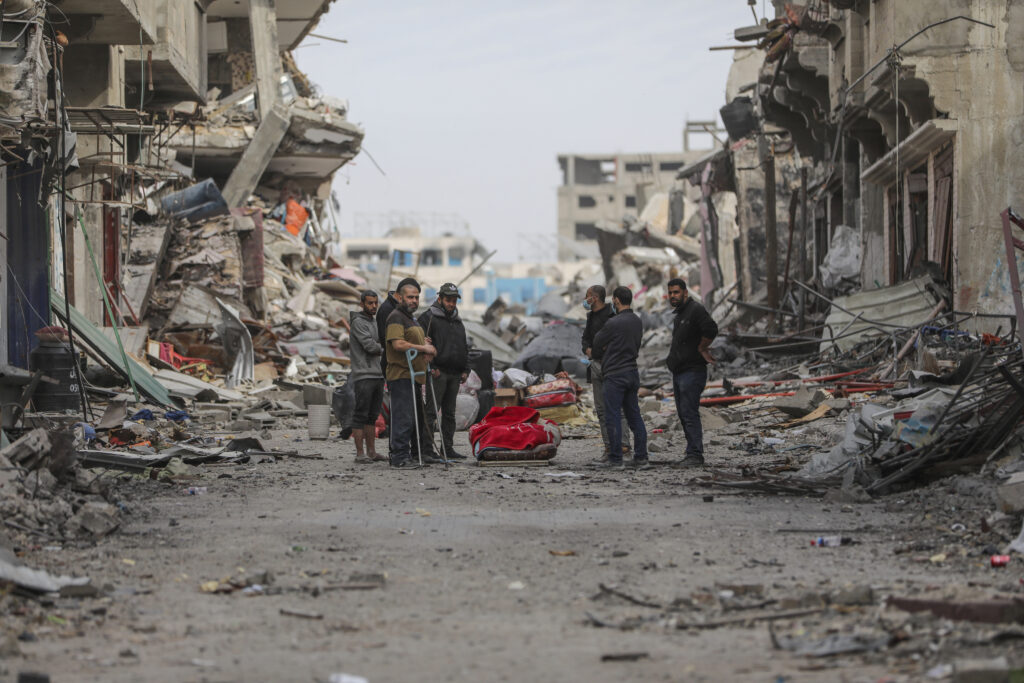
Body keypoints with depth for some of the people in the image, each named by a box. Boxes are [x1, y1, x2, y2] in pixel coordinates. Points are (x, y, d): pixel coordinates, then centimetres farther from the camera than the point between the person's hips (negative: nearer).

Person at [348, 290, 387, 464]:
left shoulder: (373, 323, 21)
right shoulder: (358, 322, -8)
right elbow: (370, 346, -17)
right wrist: (383, 349, 1)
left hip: (378, 375, 9)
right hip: (363, 376, -9)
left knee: (372, 416, 10)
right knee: (361, 415, -8)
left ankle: (372, 451, 13)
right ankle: (360, 453, -9)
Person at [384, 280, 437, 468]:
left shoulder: (412, 319, 23)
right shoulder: (396, 317, -10)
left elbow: (418, 341, 35)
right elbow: (398, 343, -22)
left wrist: (427, 350, 11)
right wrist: (423, 348, -14)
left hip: (414, 375, 10)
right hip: (401, 376, -10)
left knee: (417, 417, 15)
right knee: (403, 417, -13)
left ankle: (418, 452, 24)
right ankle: (400, 457, -13)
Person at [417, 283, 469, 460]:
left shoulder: (458, 322, 21)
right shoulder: (428, 318, -2)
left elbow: (464, 348, 25)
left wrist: (465, 370, 14)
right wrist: (431, 367, -17)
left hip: (455, 375, 7)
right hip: (437, 372, -7)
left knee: (449, 413, 9)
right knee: (431, 411, -10)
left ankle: (448, 448, 12)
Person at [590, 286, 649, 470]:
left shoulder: (613, 323, -15)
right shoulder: (637, 322, 10)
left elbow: (597, 344, -4)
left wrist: (599, 357, 19)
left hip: (615, 375, -8)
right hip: (632, 372, 8)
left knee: (613, 416, -3)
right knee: (634, 415, 10)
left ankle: (615, 459, -3)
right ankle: (641, 458, 8)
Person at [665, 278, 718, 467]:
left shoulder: (695, 310, -12)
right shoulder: (679, 315, 19)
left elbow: (711, 330, -27)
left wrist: (701, 348, -14)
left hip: (692, 371, -10)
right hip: (678, 373, 10)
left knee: (689, 413, -14)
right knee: (683, 414, 11)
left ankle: (695, 455, -15)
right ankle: (693, 453, 15)